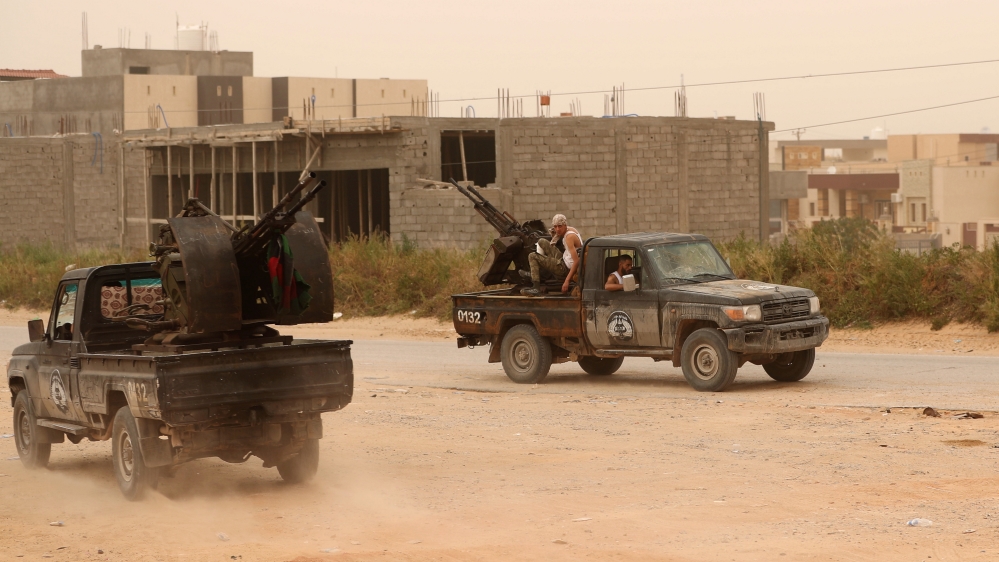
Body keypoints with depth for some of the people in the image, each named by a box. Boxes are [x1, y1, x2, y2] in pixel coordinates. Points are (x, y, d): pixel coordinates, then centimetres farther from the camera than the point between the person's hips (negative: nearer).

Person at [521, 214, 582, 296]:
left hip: (565, 269, -10)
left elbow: (576, 261, -30)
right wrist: (554, 234, 2)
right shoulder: (570, 229, 5)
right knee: (541, 242, 18)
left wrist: (567, 281, -32)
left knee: (532, 257, -5)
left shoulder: (569, 237, -24)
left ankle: (536, 288, -9)